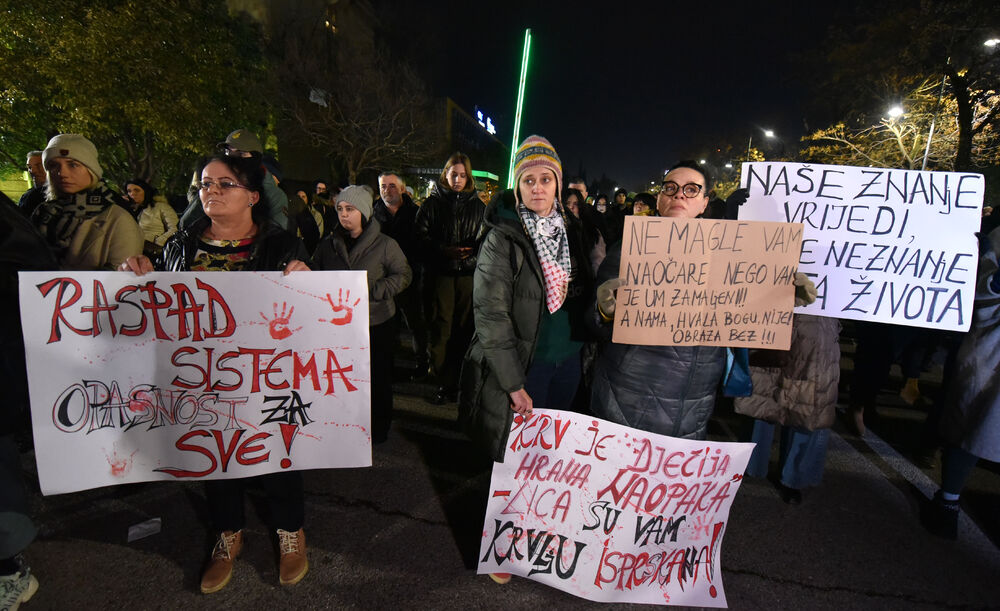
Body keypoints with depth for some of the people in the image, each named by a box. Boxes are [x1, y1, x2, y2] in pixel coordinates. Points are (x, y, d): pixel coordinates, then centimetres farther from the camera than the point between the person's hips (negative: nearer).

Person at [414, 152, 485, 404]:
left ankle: (463, 381, 14)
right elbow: (421, 236, 1)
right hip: (439, 273, -1)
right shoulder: (432, 203, 7)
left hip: (469, 273, 1)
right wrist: (444, 250, -14)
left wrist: (472, 251, -7)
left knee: (464, 329, 3)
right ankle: (445, 383, 8)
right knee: (439, 329, -2)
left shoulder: (477, 205, 13)